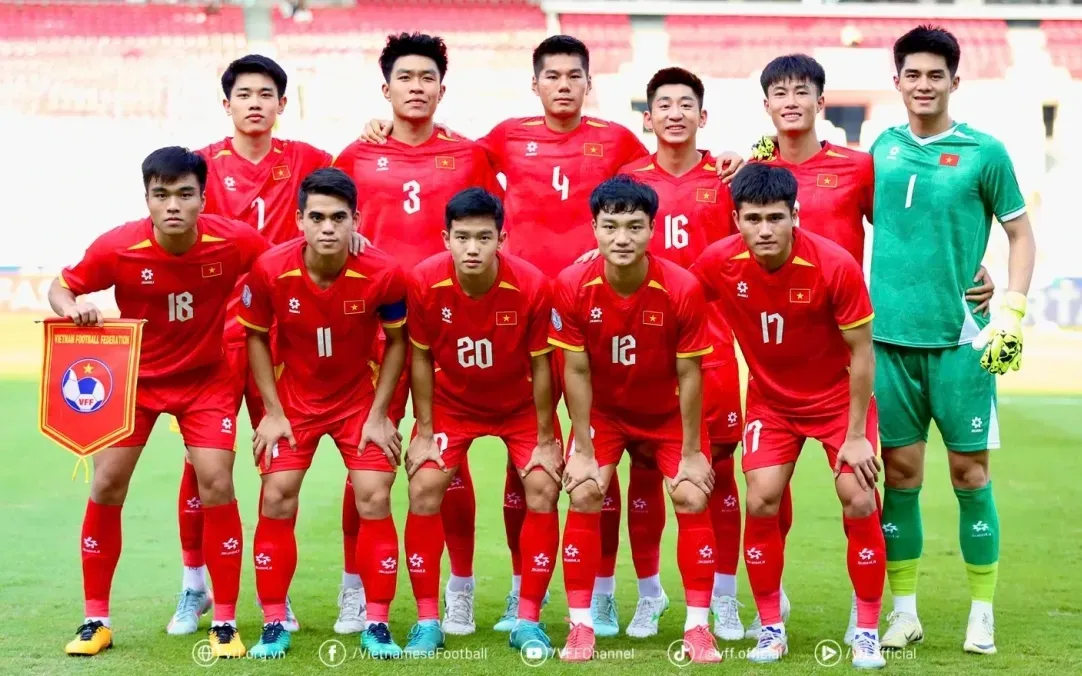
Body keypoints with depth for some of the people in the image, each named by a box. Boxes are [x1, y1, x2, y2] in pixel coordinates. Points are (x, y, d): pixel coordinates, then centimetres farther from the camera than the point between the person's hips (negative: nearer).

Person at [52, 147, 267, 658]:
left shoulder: (234, 241, -23)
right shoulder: (118, 247, -24)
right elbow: (61, 287, -9)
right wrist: (72, 308, -30)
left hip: (206, 378, -1)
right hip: (134, 376, 1)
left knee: (216, 485, -11)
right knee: (106, 485, -2)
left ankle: (225, 623, 1)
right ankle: (95, 620, 12)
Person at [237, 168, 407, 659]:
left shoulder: (383, 274, -23)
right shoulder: (270, 270, -22)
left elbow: (396, 341, -6)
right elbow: (256, 337, -5)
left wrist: (378, 414, -9)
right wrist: (272, 411, -8)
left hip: (360, 399, 0)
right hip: (293, 399, 1)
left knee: (375, 499, -8)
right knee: (277, 500, -6)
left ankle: (377, 624, 4)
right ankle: (274, 626, 5)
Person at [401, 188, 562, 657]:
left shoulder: (531, 286, -28)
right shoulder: (425, 283, -25)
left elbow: (540, 365, -16)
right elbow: (422, 359, -11)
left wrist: (545, 439, -11)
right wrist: (424, 434, -10)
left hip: (520, 403, -1)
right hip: (451, 401, 1)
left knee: (543, 490, -12)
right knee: (424, 489, -11)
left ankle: (527, 621, 0)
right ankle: (427, 622, -1)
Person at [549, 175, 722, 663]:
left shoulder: (682, 288, -28)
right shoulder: (573, 286, -24)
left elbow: (689, 375, -18)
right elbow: (576, 372, -15)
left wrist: (692, 453, -13)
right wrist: (582, 450, -14)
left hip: (668, 413, 0)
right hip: (602, 410, 1)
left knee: (692, 499, -11)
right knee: (583, 496, -14)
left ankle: (698, 627, 2)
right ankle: (581, 625, -2)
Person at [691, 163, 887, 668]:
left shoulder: (836, 266, -26)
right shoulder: (719, 263, -20)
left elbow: (862, 352, -16)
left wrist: (856, 435, -14)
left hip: (839, 396, -2)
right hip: (770, 399, 2)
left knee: (860, 503, -11)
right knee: (761, 504, -10)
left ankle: (867, 631, 4)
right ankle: (771, 627, 8)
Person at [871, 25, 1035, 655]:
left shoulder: (984, 152, -1)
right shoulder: (884, 147, 8)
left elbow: (1021, 233, 4)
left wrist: (1011, 313, -7)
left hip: (960, 337, -2)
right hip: (890, 336, 3)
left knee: (970, 473, 1)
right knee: (901, 474, 5)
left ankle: (982, 614, 12)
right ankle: (904, 612, 14)